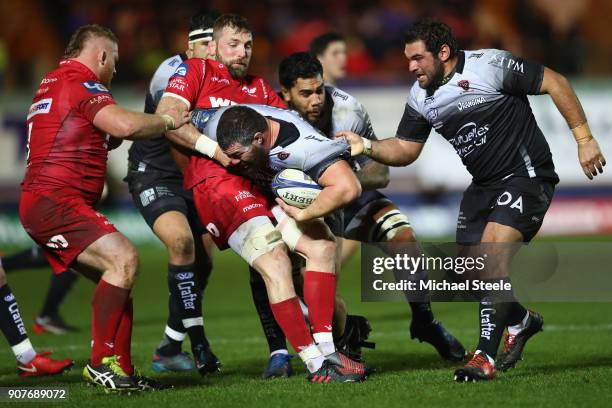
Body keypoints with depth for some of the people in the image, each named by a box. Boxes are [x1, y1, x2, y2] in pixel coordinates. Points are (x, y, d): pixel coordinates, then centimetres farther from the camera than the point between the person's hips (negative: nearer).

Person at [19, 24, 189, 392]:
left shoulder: (53, 84, 24)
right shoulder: (82, 85, -8)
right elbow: (125, 125, -25)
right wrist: (168, 122, -8)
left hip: (46, 204, 11)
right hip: (54, 200, -11)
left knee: (117, 279, 8)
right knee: (124, 258, -23)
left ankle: (123, 371, 6)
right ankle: (102, 361, -21)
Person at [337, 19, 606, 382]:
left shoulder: (490, 66, -18)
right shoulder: (420, 97, 2)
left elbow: (555, 83, -13)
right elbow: (405, 149, 9)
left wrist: (584, 138, -14)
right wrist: (367, 147, -10)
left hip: (527, 174, -8)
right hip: (484, 185, 8)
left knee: (493, 253, -23)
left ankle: (486, 357, -20)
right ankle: (521, 322, 34)